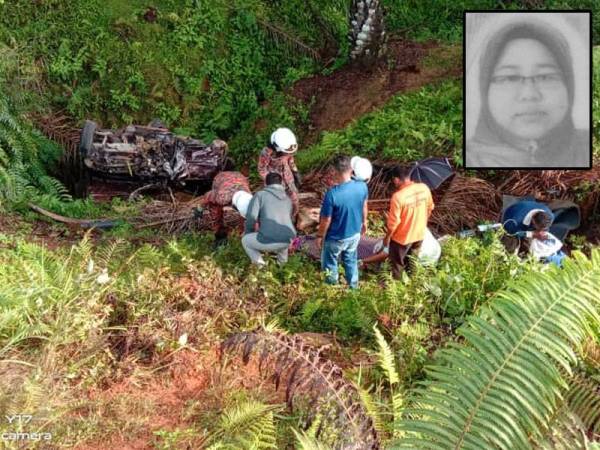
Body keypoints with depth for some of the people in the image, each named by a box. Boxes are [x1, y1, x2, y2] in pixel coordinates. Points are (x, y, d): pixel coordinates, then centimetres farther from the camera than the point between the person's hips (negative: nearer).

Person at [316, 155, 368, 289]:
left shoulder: (332, 194, -34)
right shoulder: (362, 187, -19)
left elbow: (326, 220, -22)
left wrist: (320, 236, -5)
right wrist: (364, 222, 19)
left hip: (336, 238, -5)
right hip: (354, 234, 5)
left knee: (330, 260, 24)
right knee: (351, 260, 29)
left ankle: (332, 282, 46)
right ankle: (353, 285, 48)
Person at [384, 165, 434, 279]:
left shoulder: (398, 196, -31)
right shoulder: (424, 188, -13)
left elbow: (393, 222, -23)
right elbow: (429, 209, 3)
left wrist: (387, 237, -6)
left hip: (402, 237, -5)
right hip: (419, 233, 5)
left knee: (397, 263, 20)